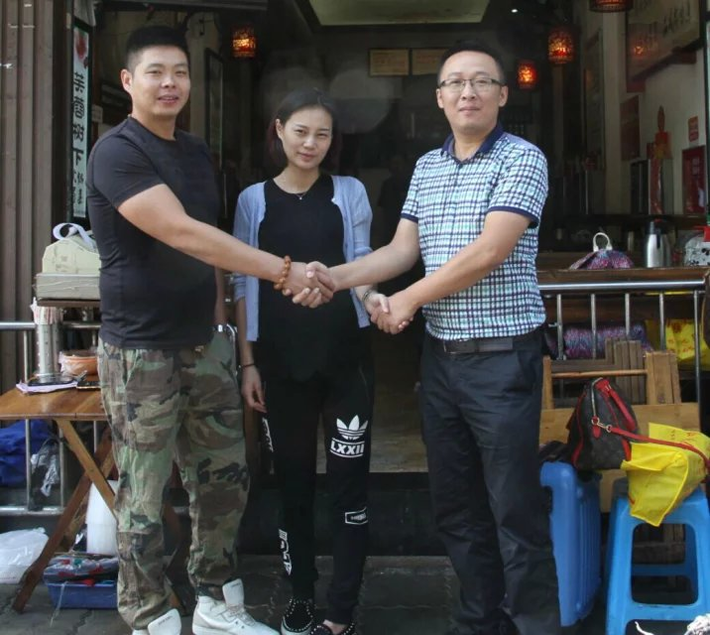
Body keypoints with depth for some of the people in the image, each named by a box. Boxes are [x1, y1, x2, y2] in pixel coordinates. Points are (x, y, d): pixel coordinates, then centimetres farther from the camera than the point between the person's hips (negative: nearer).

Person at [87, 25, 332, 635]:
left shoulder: (197, 151, 12)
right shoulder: (117, 152, -13)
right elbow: (182, 234, -25)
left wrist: (217, 311, 11)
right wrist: (284, 271, -28)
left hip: (205, 344, 7)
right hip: (142, 351, -7)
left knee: (225, 478, 12)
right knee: (144, 494, 2)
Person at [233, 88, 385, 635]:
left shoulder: (350, 193, 5)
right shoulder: (254, 200, 7)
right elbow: (244, 284, 8)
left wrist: (371, 297, -20)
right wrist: (248, 362, 2)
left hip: (345, 355, -1)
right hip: (280, 359, 1)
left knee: (349, 480, 0)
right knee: (293, 480, 11)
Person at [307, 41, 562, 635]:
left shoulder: (522, 159, -7)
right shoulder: (426, 167, 13)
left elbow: (488, 253, -16)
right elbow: (402, 249, 7)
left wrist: (409, 299, -8)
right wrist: (335, 276, -9)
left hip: (503, 357, -6)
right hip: (440, 355, 7)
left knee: (516, 511, 0)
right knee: (456, 507, 14)